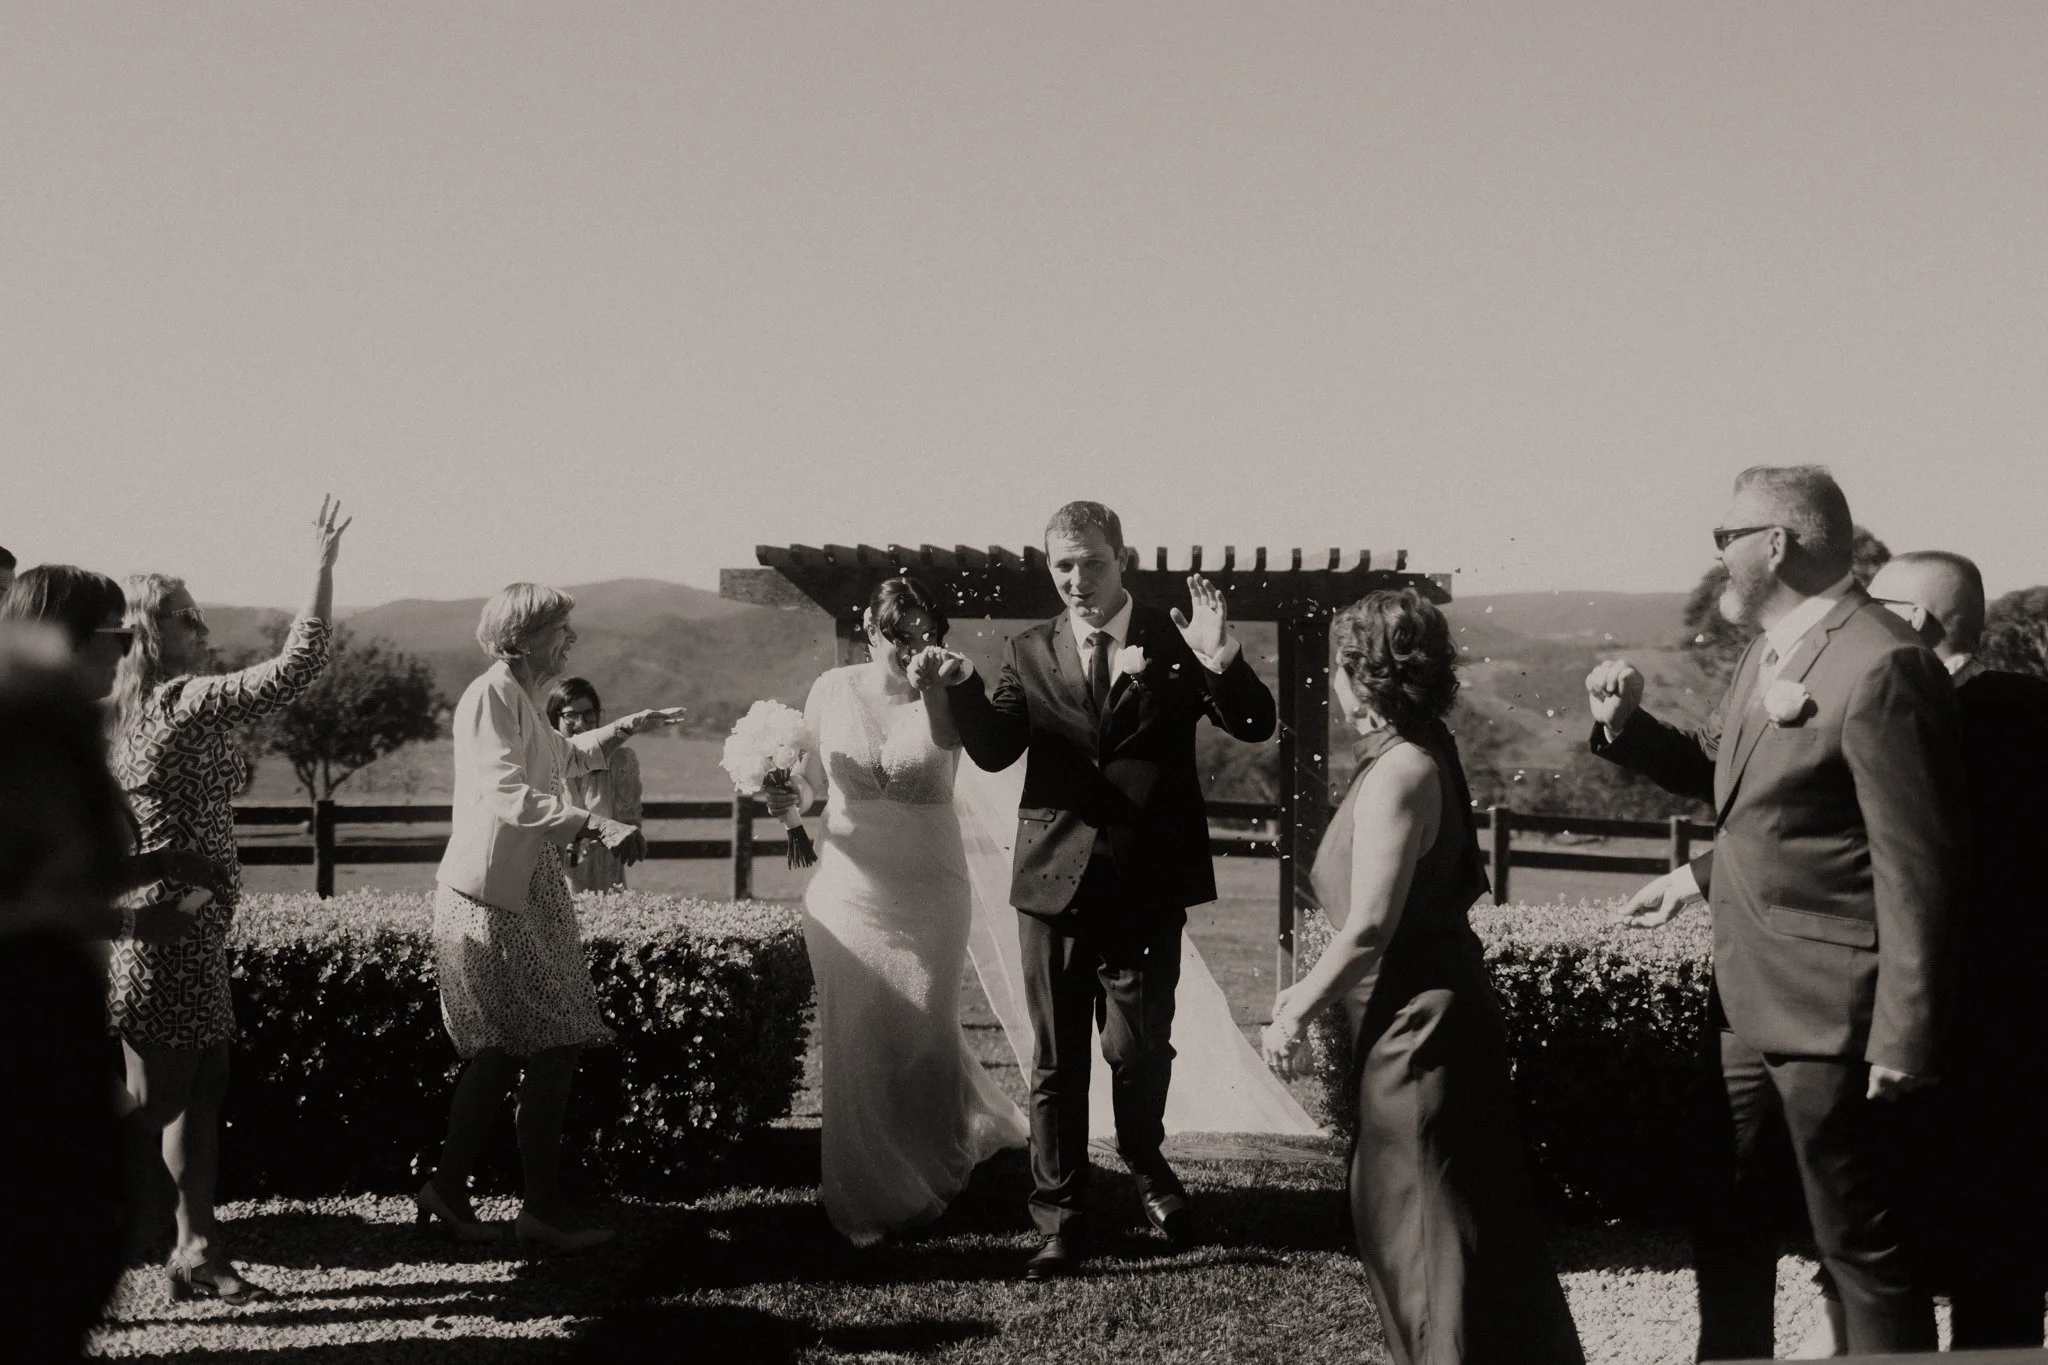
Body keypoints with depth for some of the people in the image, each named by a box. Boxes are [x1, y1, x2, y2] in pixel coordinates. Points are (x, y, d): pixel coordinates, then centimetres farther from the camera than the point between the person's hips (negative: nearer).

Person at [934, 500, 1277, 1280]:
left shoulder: (1174, 641, 1)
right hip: (1055, 879, 2)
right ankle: (1059, 1218, 17)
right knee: (1056, 1061, 6)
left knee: (1137, 1047, -1)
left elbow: (1257, 727, -6)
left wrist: (1223, 663, -25)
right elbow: (994, 751, -3)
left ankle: (1145, 1165, 30)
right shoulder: (1030, 653, 7)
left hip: (1146, 884, -2)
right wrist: (963, 688, -22)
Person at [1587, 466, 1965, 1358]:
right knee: (1724, 1214, 20)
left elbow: (1916, 866, -20)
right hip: (1749, 998, 9)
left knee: (1859, 1244, 2)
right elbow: (1718, 771, 22)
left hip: (1829, 1015, -9)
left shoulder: (1879, 667, -20)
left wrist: (1905, 1035, -19)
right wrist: (1629, 725, 3)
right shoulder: (1768, 653, 9)